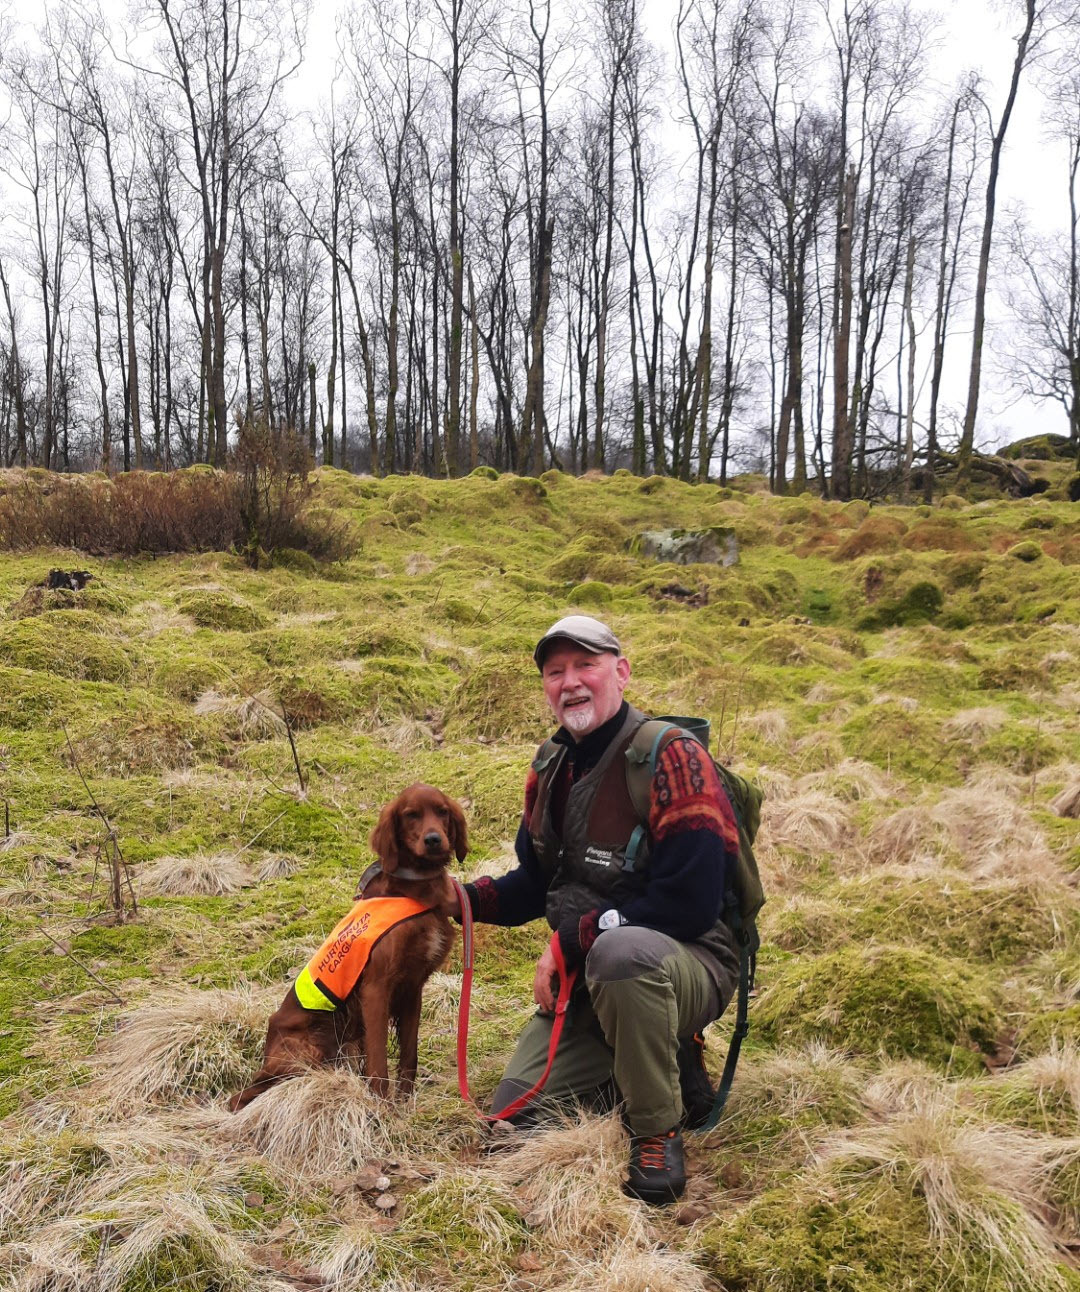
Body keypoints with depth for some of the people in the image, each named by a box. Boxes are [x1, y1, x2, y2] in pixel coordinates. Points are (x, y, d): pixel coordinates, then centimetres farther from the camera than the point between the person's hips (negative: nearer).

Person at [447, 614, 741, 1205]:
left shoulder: (671, 758, -20)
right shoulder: (550, 767, 5)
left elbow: (688, 904, -27)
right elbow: (536, 883, 14)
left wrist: (569, 942, -21)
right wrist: (465, 899, -5)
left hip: (689, 964, -7)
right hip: (586, 978, 7)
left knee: (621, 950, -40)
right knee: (516, 1114, 2)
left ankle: (659, 1130, -16)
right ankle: (670, 1063, 19)